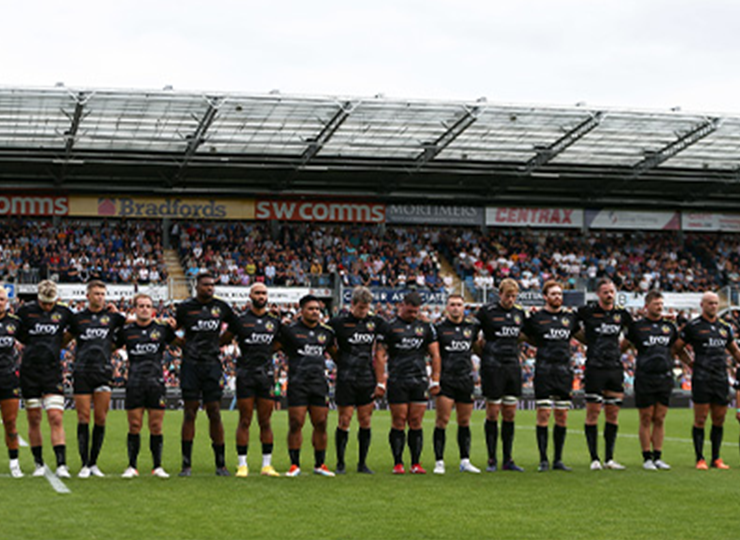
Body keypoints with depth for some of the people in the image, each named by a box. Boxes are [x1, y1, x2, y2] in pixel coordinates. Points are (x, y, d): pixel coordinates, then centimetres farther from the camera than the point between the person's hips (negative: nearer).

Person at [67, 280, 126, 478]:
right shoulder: (78, 318, 11)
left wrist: (116, 312, 9)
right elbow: (65, 339, 22)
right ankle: (84, 464, 2)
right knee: (83, 418, -3)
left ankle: (94, 462, 11)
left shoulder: (112, 316, 9)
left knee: (101, 418, -1)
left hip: (103, 371, 0)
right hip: (82, 371, 0)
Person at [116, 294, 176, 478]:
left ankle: (157, 466, 10)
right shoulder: (126, 330, 7)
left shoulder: (161, 329, 8)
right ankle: (132, 466, 8)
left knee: (156, 427, 2)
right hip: (134, 384, 0)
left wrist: (172, 329, 2)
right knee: (134, 426, 0)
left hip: (156, 382, 0)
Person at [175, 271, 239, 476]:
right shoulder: (185, 307, 3)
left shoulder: (221, 307, 7)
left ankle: (221, 464, 7)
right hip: (191, 365, -1)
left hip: (212, 364, 1)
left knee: (214, 413, 1)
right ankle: (186, 464, 3)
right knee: (190, 413, -1)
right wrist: (186, 345, 6)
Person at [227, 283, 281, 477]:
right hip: (246, 375, -3)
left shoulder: (274, 322, 11)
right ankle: (242, 465, 4)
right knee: (245, 421, -1)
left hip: (267, 375, 3)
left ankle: (267, 465, 10)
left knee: (265, 422, 5)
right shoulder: (241, 320, 1)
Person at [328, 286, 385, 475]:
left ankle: (362, 463, 15)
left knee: (365, 421, 5)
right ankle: (340, 463, 10)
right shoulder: (339, 322, -5)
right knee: (344, 420, -1)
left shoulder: (375, 322, 6)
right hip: (346, 379, -3)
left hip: (367, 379, 3)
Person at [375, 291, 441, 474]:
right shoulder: (389, 327, 2)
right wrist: (381, 382, -5)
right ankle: (398, 464, 3)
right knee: (399, 423, -3)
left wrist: (435, 380, 7)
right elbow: (379, 355, 1)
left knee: (416, 423, 2)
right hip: (397, 381, -3)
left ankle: (416, 463, 6)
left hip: (419, 381, 3)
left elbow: (435, 355, 14)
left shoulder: (426, 327, 12)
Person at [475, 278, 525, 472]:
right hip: (492, 367, -5)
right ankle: (492, 459, 5)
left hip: (513, 366, 5)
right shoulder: (487, 311, -5)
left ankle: (508, 460, 12)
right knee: (493, 413, -2)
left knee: (510, 414, 5)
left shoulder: (519, 312, 10)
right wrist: (484, 352, -1)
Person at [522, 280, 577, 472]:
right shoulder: (536, 317, 1)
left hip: (564, 370, 4)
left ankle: (558, 460, 12)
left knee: (562, 416, 4)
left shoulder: (570, 317, 12)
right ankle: (543, 460, 1)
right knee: (543, 414, -5)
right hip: (544, 369, -4)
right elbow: (529, 338, 11)